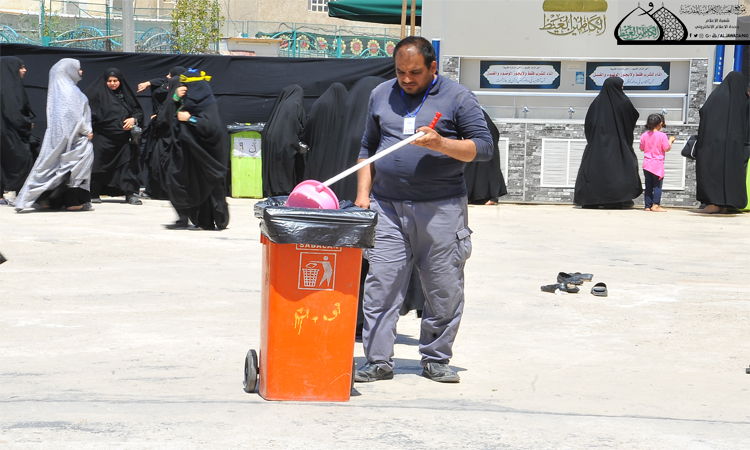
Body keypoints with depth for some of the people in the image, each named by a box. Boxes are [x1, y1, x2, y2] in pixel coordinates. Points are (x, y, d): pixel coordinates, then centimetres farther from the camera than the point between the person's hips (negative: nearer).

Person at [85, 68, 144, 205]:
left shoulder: (126, 95, 13)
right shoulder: (99, 94, 3)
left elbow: (138, 111, 16)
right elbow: (90, 112, -6)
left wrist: (133, 119, -5)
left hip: (124, 136, 3)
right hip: (104, 136, -2)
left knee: (128, 163, -2)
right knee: (100, 164, 0)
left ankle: (131, 194, 2)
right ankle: (94, 194, 9)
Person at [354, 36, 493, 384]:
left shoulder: (458, 98, 1)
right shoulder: (381, 95, 13)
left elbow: (484, 147, -2)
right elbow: (368, 147, 20)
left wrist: (441, 143, -17)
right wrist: (363, 194, 10)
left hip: (441, 208, -2)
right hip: (387, 206, 2)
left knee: (444, 288, 3)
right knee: (381, 284, -2)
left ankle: (435, 360, 17)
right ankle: (378, 361, 5)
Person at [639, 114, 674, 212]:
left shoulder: (644, 135, 3)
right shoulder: (662, 135, -10)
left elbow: (642, 148, 12)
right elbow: (667, 148, -7)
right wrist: (670, 141, 9)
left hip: (647, 164, 4)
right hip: (657, 165, -4)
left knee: (648, 186, 9)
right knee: (657, 185, 0)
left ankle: (648, 205, 10)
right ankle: (655, 205, -6)